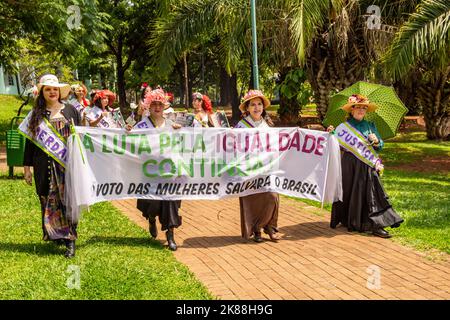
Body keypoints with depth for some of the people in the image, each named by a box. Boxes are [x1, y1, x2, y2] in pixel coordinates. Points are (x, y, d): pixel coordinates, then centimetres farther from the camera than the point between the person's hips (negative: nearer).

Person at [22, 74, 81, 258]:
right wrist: (27, 167, 6)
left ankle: (70, 240, 1)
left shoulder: (70, 110, 5)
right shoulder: (36, 114, 7)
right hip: (44, 167, 1)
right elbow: (30, 141, 9)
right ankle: (55, 235, 17)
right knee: (49, 202, 5)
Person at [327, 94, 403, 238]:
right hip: (350, 164, -2)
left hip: (367, 165, 2)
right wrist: (332, 134, -20)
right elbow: (339, 145, -5)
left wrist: (376, 141, -9)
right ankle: (350, 222, 16)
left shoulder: (370, 126, 12)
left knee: (370, 192, -3)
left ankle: (376, 226, -4)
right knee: (350, 192, 2)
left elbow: (381, 145, 11)